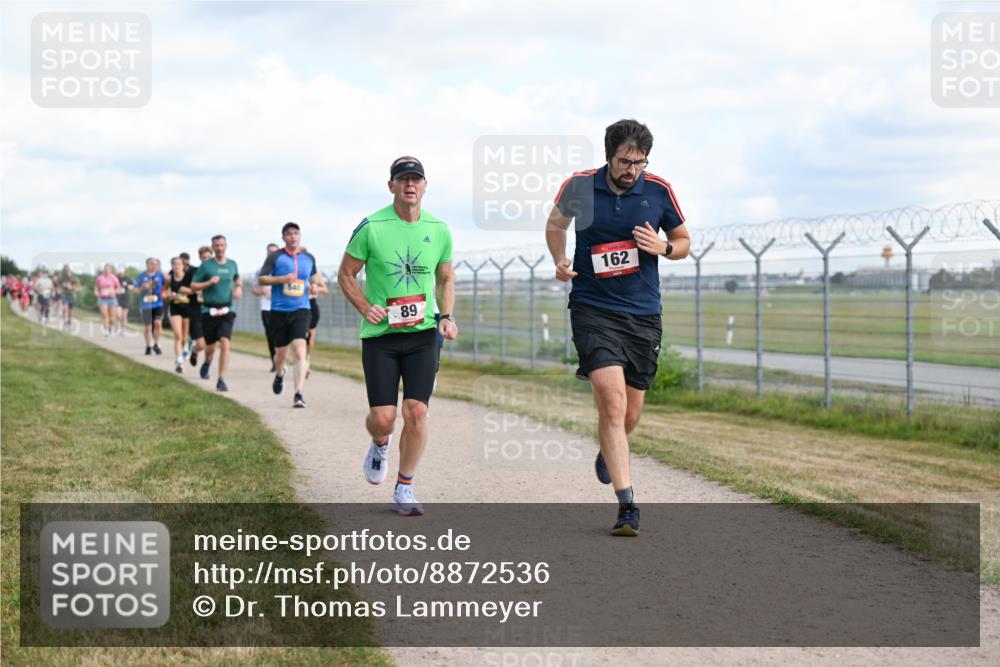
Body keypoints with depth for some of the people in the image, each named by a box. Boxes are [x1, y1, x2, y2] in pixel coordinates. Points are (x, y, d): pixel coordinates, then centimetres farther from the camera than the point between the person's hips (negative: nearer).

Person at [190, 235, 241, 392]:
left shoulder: (232, 264, 8)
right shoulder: (205, 265, -1)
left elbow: (237, 279, 29)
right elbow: (193, 286, 0)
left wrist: (239, 288, 8)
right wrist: (209, 282, -15)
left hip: (227, 310, 1)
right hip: (209, 311, -1)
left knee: (225, 343, -16)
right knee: (209, 346, 8)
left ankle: (221, 380, -13)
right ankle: (207, 362, 46)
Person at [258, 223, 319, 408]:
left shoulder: (309, 258, 10)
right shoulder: (275, 257, 1)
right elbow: (261, 279, -3)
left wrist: (314, 286, 6)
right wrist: (282, 279, -16)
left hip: (300, 310, 0)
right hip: (279, 311, 0)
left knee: (300, 351, -17)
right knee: (281, 353, 11)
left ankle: (299, 394, -21)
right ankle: (279, 374, 46)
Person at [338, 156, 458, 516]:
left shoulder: (439, 230, 4)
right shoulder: (371, 227, -6)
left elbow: (446, 279, 18)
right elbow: (346, 274, 4)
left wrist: (447, 316, 3)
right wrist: (366, 308, -11)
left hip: (423, 333, 2)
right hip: (379, 334, -2)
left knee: (416, 412, -8)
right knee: (383, 417, -7)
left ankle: (404, 488, 11)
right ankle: (379, 444, 32)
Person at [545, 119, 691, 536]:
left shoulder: (659, 190, -2)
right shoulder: (579, 186, -4)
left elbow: (684, 241, 12)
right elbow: (556, 224, 16)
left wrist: (664, 247, -10)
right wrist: (560, 260, -1)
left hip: (643, 314, 2)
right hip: (592, 309, -2)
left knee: (629, 415, 9)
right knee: (612, 400, -19)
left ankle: (608, 450, 46)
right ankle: (627, 505, -17)